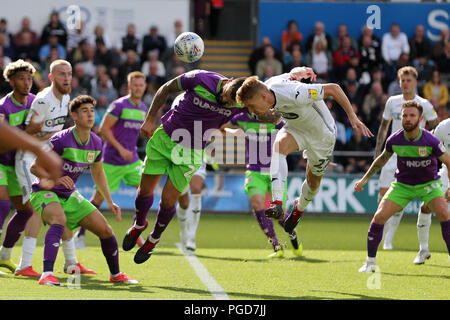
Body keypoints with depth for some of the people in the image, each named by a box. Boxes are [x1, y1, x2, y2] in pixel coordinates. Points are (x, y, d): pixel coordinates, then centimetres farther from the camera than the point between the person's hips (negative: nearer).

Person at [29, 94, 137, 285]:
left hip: (69, 195, 7)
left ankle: (116, 274, 26)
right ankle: (47, 275, -48)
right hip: (45, 192, -7)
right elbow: (34, 167, -20)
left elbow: (98, 173, 18)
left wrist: (110, 202, 16)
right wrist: (55, 178, -38)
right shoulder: (61, 140, -21)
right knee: (59, 219, -39)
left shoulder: (96, 143, 1)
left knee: (105, 229, 2)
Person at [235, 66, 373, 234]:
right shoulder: (266, 86, -19)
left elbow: (333, 88, -32)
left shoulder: (294, 95, -41)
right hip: (295, 128, 5)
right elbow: (293, 73, 0)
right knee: (279, 144, -29)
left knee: (313, 182, 10)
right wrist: (301, 71, 20)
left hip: (322, 134, -5)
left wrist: (353, 118, -29)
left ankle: (299, 208, 46)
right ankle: (277, 204, -38)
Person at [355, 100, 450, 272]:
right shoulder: (394, 140, -13)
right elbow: (382, 159, 9)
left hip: (428, 183, -2)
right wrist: (365, 179, 13)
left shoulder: (430, 140, -22)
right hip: (402, 184, 2)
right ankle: (370, 262, 3)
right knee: (379, 216, -13)